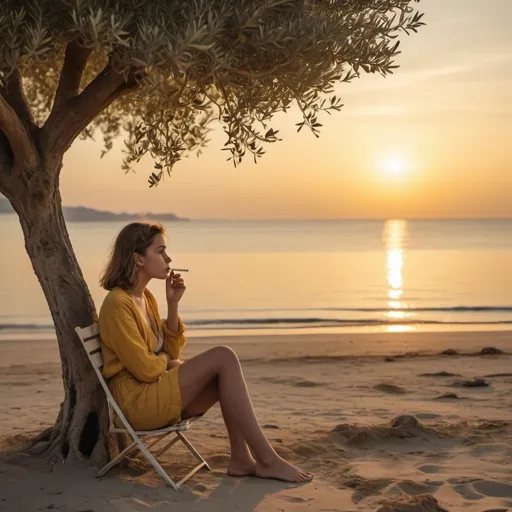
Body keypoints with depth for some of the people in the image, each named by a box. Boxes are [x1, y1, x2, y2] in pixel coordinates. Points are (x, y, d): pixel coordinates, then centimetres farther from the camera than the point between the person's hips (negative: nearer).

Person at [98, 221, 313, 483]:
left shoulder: (146, 298, 13)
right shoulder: (117, 304, -17)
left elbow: (171, 350, 12)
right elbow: (146, 368, -18)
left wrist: (173, 304, 2)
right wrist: (167, 360, 3)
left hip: (157, 395, 9)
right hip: (136, 400, -9)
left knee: (226, 371, -7)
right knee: (223, 358, -18)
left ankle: (241, 458, -12)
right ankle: (266, 459, -18)